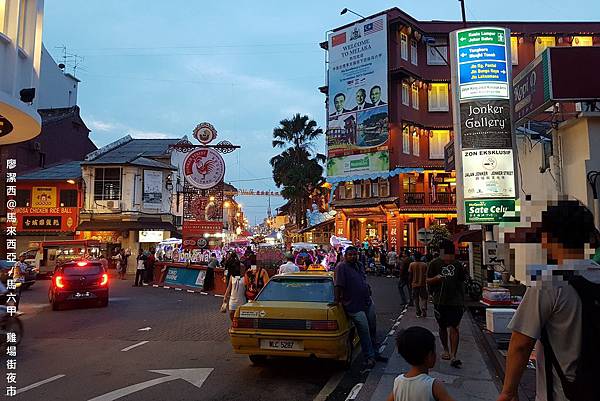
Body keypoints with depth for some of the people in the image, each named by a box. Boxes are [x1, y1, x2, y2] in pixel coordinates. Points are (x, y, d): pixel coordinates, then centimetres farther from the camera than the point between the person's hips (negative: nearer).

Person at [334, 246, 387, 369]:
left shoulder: (360, 265, 11)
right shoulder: (341, 267, -14)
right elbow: (338, 285, -20)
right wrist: (337, 300, -23)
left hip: (368, 302, 8)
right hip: (354, 307, -8)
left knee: (372, 329, 17)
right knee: (364, 332, -4)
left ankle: (375, 353, 32)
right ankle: (369, 357, 10)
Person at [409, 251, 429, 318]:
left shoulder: (411, 265, -6)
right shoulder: (424, 264, -3)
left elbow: (410, 276, -4)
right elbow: (426, 275, 1)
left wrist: (410, 283, 7)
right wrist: (426, 283, 13)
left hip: (414, 284, -1)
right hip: (422, 284, 1)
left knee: (416, 299, 9)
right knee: (423, 298, 9)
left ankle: (418, 313, 9)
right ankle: (424, 311, -7)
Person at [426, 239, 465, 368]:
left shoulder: (457, 264, 7)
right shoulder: (434, 264, 0)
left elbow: (461, 283, 15)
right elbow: (428, 281, -1)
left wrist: (463, 300, 14)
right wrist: (436, 278, -23)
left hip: (455, 301, 0)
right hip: (440, 301, 0)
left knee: (454, 328, -9)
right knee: (443, 327, 13)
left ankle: (453, 356, -10)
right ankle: (446, 350, 32)